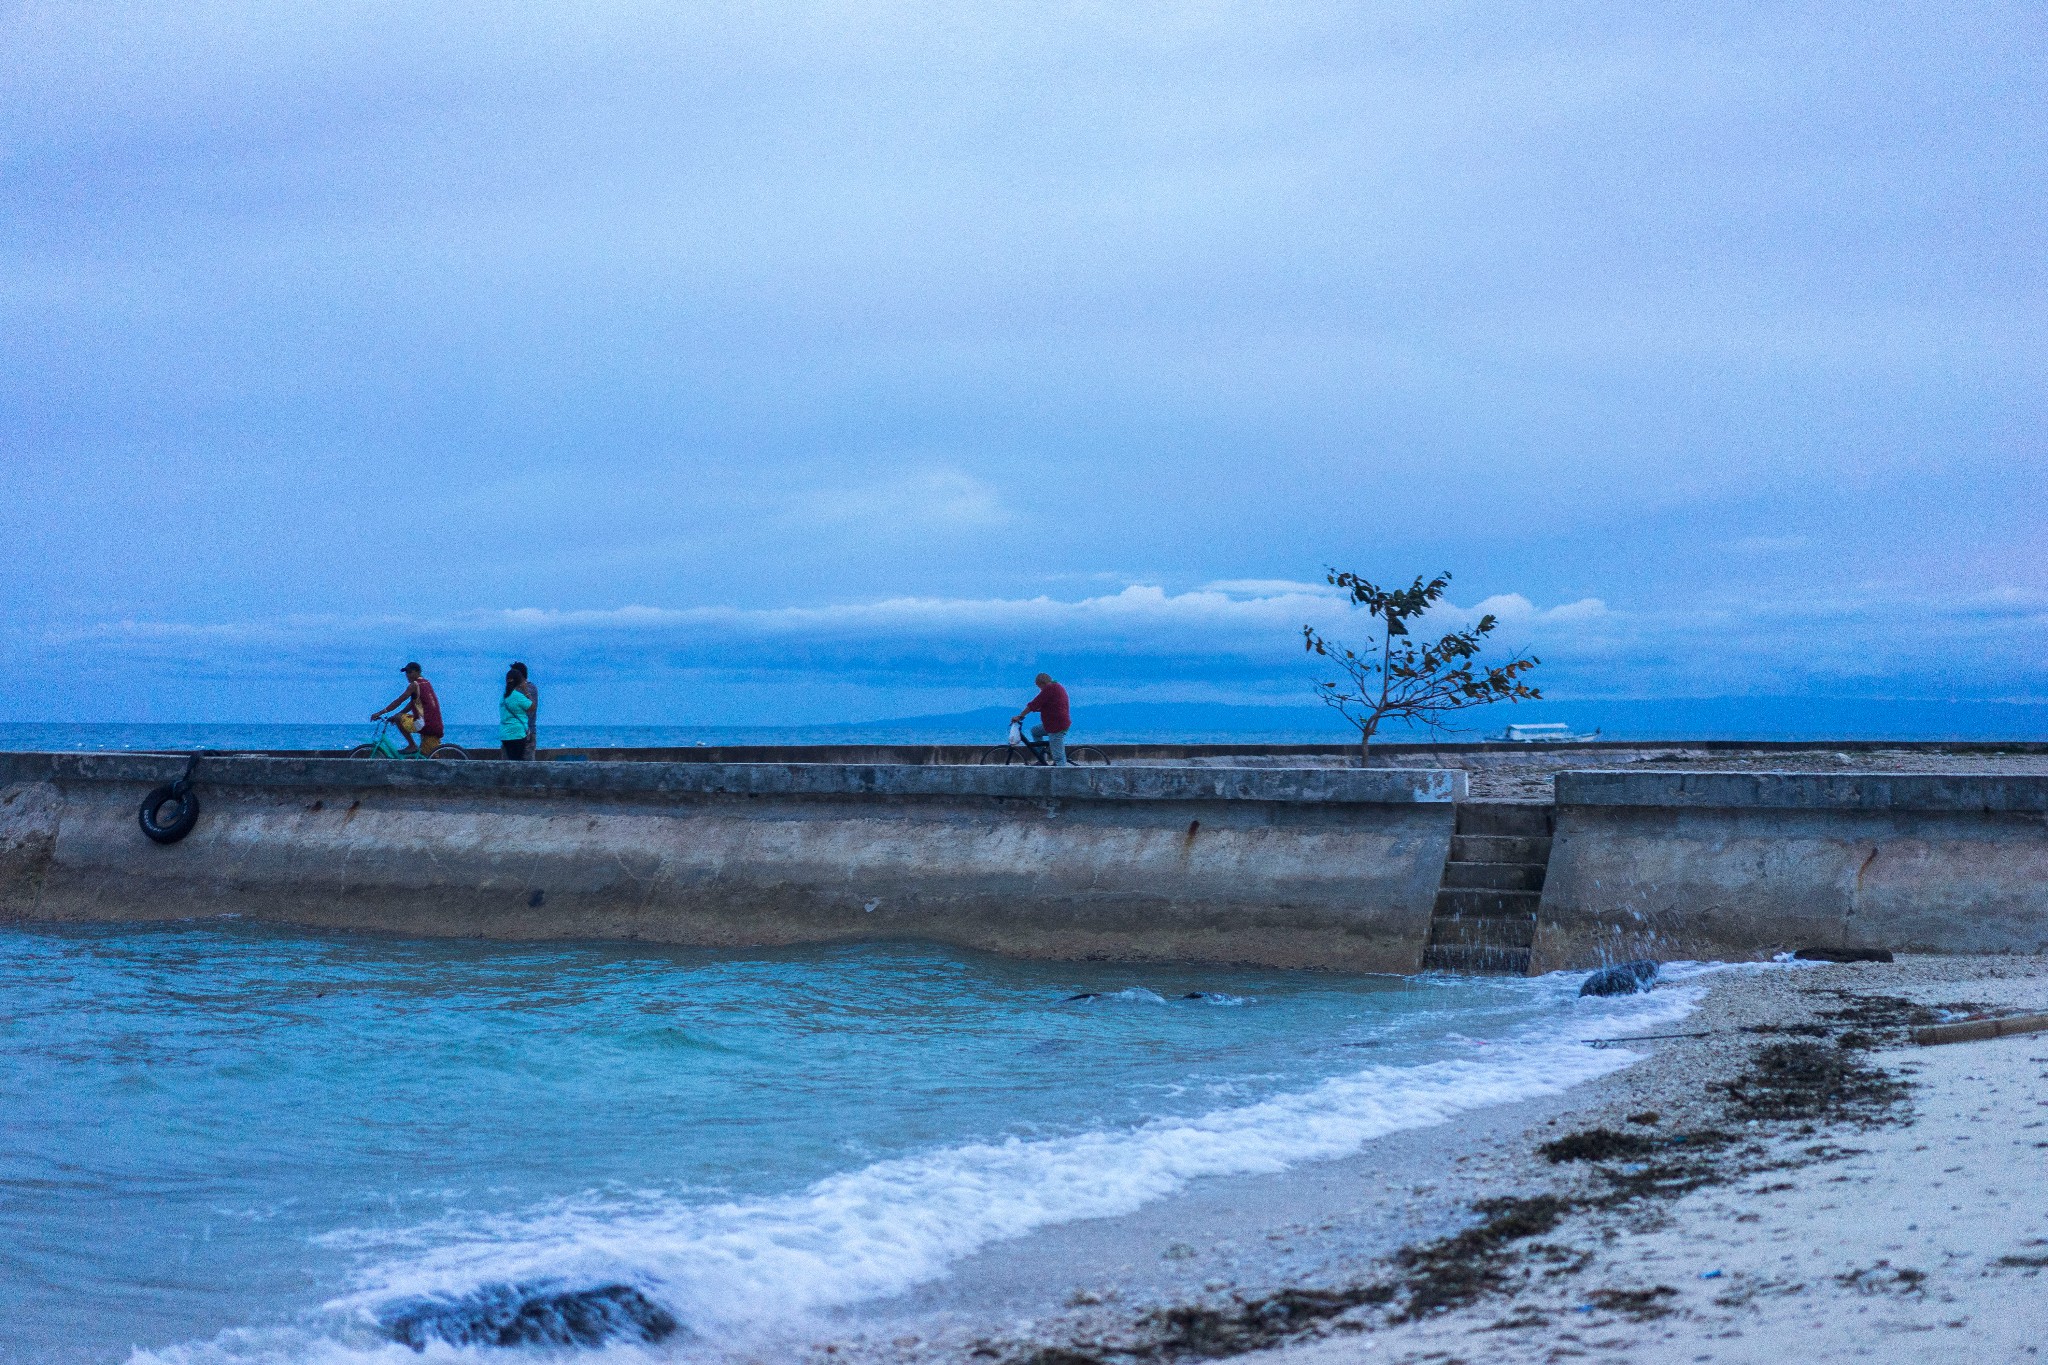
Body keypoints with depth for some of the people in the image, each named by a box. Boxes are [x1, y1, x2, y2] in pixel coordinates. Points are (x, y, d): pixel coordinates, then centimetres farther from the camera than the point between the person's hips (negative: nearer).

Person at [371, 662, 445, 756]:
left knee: (398, 718, -7)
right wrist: (396, 715, 24)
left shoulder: (415, 685, -5)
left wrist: (380, 712, -6)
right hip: (436, 726, 9)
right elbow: (412, 703, 26)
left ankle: (412, 745, -7)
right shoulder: (426, 683, 21)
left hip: (424, 723, -9)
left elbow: (399, 701, -8)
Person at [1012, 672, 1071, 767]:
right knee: (1035, 731, 23)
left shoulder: (1049, 688, -13)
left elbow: (1034, 704, -14)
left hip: (1057, 726, -10)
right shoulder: (1058, 687, 18)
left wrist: (1020, 716, -9)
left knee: (1059, 757, -10)